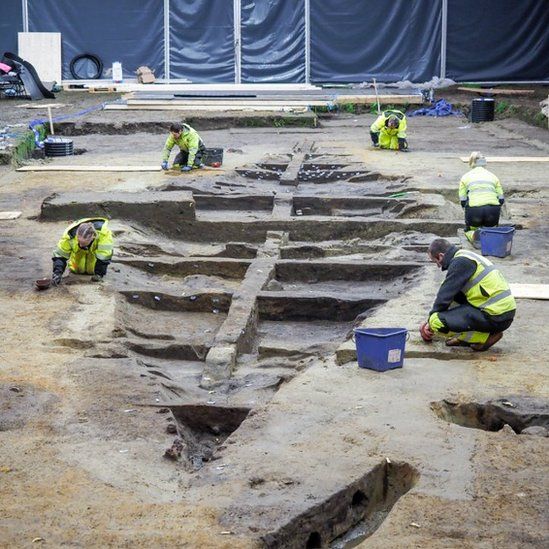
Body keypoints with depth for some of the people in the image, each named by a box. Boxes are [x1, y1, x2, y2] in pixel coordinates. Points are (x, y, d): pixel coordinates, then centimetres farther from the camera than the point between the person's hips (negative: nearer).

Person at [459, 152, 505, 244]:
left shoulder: (466, 177, 18)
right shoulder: (493, 176, 22)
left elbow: (463, 201, 14)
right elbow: (501, 199, 17)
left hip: (474, 209, -1)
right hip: (493, 209, 1)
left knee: (469, 230, 26)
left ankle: (474, 236, -10)